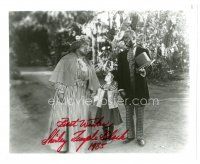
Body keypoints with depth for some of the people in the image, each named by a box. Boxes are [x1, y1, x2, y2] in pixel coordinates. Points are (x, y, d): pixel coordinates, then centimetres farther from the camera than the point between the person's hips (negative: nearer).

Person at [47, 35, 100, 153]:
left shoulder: (88, 63, 13)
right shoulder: (67, 59, -3)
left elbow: (91, 80, 15)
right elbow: (60, 75, -8)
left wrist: (89, 93, 7)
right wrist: (60, 91, -16)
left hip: (82, 96, 5)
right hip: (67, 94, -4)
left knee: (80, 119, 7)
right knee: (64, 118, 4)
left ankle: (77, 145, 23)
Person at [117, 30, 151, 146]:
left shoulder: (144, 52, 0)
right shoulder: (122, 55, 8)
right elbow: (120, 72, 5)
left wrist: (144, 72, -24)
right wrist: (121, 88, -3)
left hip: (140, 89, -3)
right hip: (127, 89, 3)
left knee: (140, 114, 8)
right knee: (128, 114, 12)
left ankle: (140, 137, 22)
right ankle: (130, 135, 27)